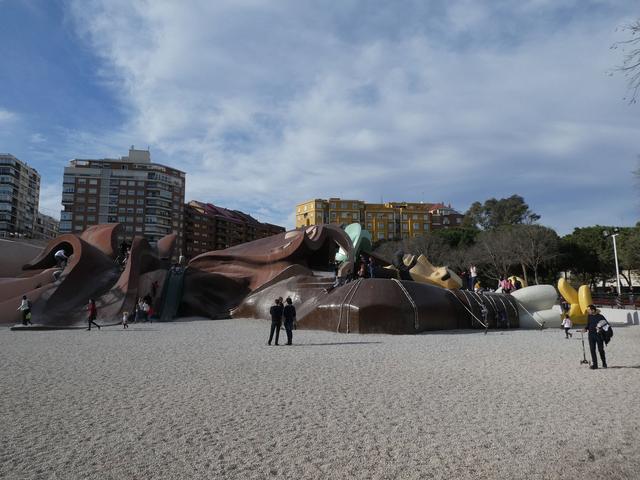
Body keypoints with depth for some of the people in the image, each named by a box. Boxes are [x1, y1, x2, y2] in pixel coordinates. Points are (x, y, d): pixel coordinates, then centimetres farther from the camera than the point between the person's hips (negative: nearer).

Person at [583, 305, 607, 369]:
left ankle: (604, 363, 23)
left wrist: (600, 328, -19)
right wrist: (585, 329, -2)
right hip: (591, 335, 4)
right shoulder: (589, 316, 7)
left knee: (600, 349, 4)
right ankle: (594, 364, 6)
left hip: (599, 335, -4)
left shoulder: (600, 316, -7)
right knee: (592, 349, 1)